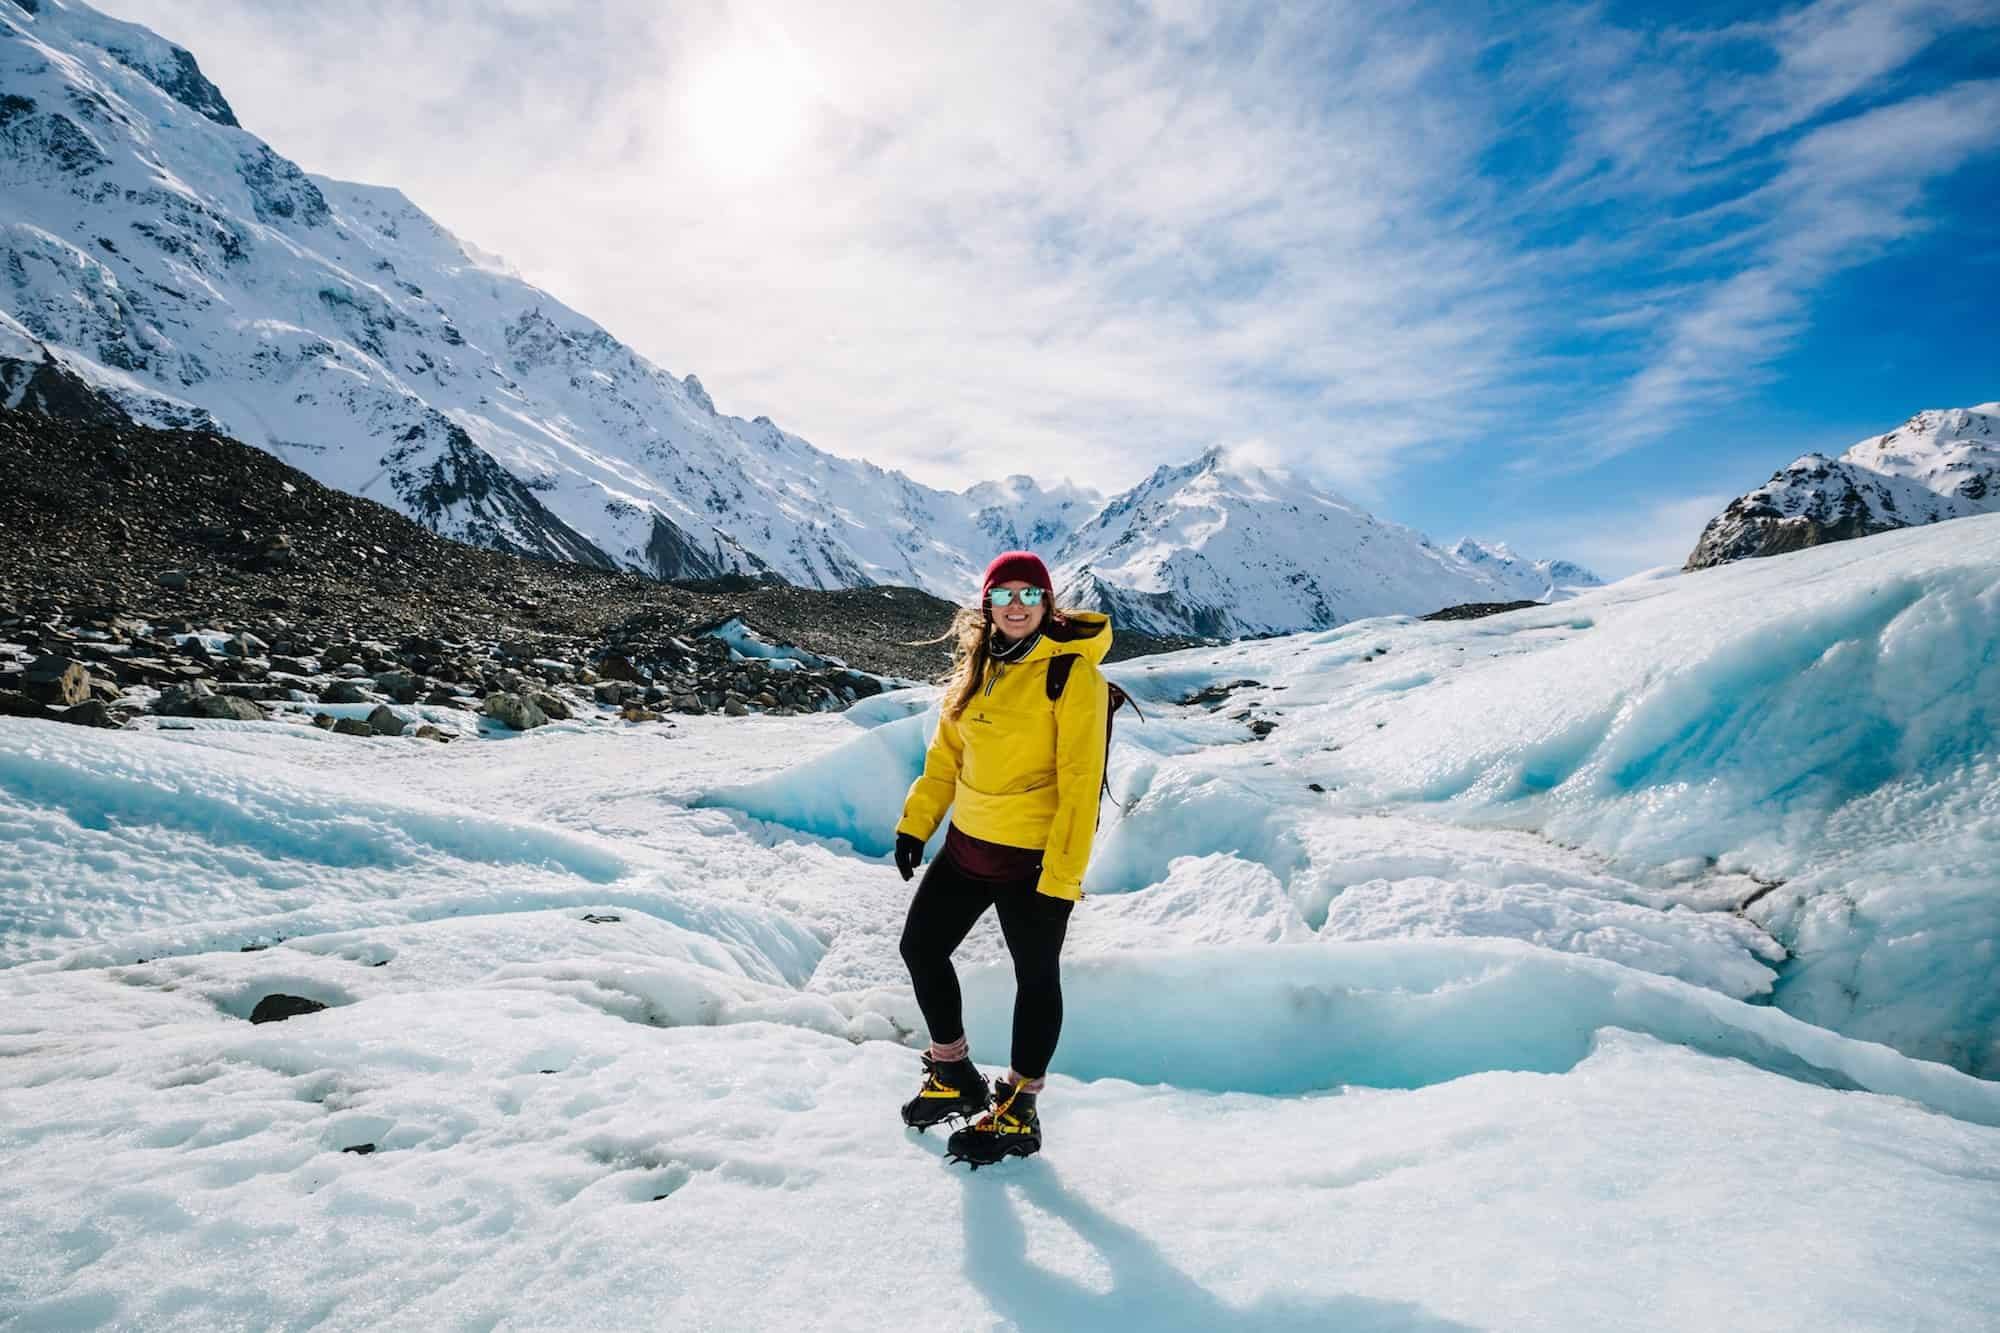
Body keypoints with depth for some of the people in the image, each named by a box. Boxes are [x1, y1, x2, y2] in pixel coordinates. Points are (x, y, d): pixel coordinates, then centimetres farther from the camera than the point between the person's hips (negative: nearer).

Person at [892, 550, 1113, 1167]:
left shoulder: (1072, 672, -16)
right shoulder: (981, 665, 6)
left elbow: (1080, 783, -19)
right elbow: (947, 752, 14)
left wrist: (1062, 878, -21)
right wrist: (915, 822, 10)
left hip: (1034, 858, -8)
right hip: (967, 845, 8)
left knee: (1035, 977, 9)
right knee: (920, 947, 16)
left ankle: (1018, 1113, 26)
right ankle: (954, 1076, 36)